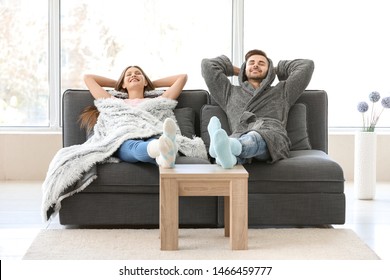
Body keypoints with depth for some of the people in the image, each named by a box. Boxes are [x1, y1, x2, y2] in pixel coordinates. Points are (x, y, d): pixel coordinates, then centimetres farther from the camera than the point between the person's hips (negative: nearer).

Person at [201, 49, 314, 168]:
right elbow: (208, 65, 39)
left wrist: (277, 70, 46)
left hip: (273, 137, -1)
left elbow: (307, 65, 36)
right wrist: (236, 70, 50)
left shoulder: (282, 92, 39)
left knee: (256, 137, -42)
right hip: (240, 136, 1)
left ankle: (227, 147, -75)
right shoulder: (230, 93, 39)